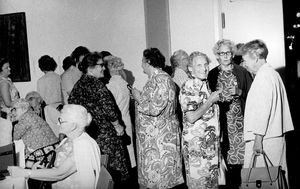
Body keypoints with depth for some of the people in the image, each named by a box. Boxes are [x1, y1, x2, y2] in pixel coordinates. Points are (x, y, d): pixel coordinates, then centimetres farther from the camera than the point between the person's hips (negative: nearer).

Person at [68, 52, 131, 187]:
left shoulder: (78, 84, 8)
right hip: (103, 133, -8)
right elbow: (108, 108, -18)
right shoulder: (96, 84, -15)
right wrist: (117, 125, -4)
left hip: (85, 132, 8)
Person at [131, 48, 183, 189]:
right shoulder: (154, 79, 12)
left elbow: (155, 109, -25)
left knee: (159, 174, -1)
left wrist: (139, 99, -11)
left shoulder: (162, 79, -18)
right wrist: (139, 96, 9)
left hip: (160, 136, -9)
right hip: (150, 134, 9)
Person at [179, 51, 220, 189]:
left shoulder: (205, 85, 12)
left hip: (211, 144, 8)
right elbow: (191, 117, -23)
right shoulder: (188, 87, -15)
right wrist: (211, 100, -17)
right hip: (196, 144, -8)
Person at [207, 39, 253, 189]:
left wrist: (239, 92, -6)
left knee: (239, 152, -3)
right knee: (224, 155, -3)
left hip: (239, 119, 0)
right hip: (221, 120, 0)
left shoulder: (242, 72, 6)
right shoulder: (212, 75, 7)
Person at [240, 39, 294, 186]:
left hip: (265, 139, -10)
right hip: (278, 136, 10)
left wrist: (258, 138, -19)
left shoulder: (263, 76, -13)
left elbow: (263, 109, -20)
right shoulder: (274, 74, 18)